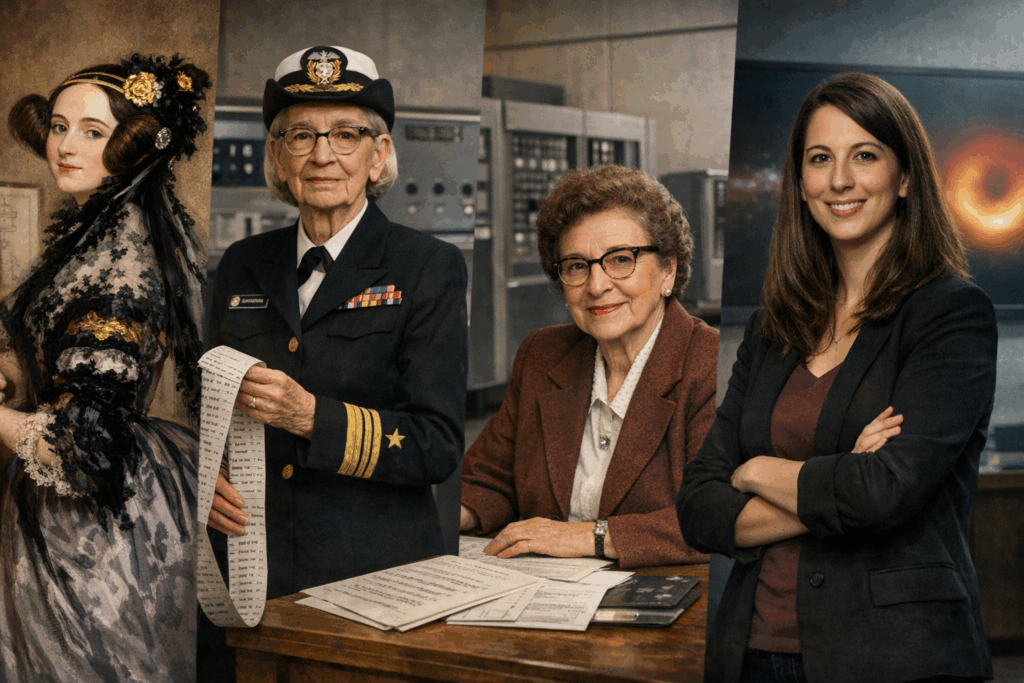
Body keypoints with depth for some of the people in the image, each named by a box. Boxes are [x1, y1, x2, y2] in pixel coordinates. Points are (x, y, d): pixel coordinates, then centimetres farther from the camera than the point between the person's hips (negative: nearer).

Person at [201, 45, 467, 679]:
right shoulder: (243, 266, 10)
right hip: (256, 573, 3)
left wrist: (310, 415, -22)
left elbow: (439, 445, -9)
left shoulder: (429, 266, -3)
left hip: (379, 575, -3)